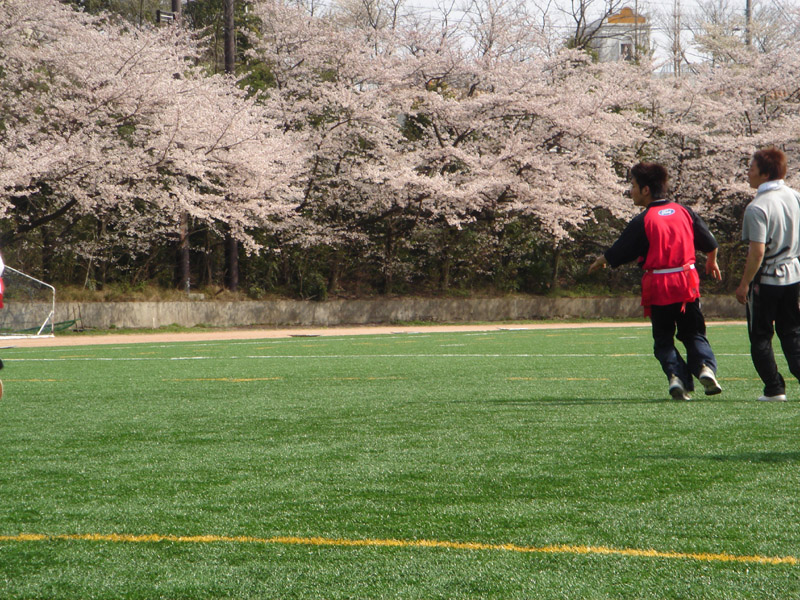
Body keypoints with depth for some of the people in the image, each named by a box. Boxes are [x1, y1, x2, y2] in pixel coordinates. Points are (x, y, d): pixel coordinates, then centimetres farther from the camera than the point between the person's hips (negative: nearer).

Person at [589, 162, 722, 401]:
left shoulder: (643, 221, -9)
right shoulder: (684, 212, 5)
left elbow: (617, 254, -4)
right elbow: (710, 244, 12)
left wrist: (599, 262, 17)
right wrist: (712, 262, 34)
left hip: (658, 287, -3)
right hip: (687, 282, 3)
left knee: (663, 338, 10)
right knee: (693, 333, 13)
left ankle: (676, 375, -11)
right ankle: (705, 366, -13)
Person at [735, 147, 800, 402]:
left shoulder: (757, 208, -19)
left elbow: (757, 251, -23)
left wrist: (744, 283, -15)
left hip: (765, 278, -6)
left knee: (760, 336, 6)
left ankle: (774, 388, 4)